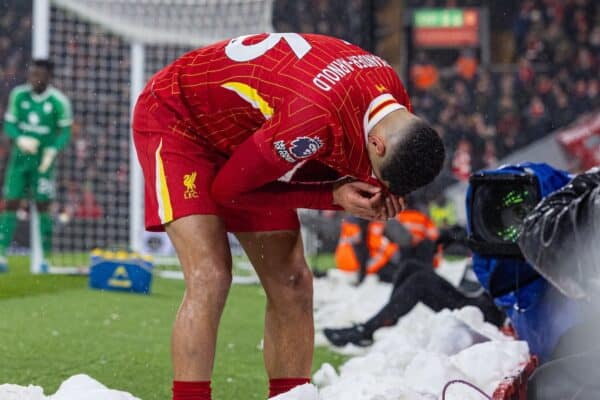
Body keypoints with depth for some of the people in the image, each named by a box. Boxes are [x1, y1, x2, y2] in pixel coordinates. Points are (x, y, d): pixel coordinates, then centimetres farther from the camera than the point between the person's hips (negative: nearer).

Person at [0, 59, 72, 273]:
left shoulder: (59, 101, -12)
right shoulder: (19, 95, -5)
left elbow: (65, 131, -3)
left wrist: (52, 151, -18)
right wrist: (21, 139, -19)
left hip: (43, 159, -2)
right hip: (20, 157, 2)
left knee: (43, 206, -3)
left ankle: (45, 257, 5)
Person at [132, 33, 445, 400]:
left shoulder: (395, 103, -15)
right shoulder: (314, 121, -40)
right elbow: (227, 189, -24)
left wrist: (374, 193, -18)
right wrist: (335, 197, -27)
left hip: (242, 138, 8)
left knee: (291, 281, 1)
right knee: (210, 277, -22)